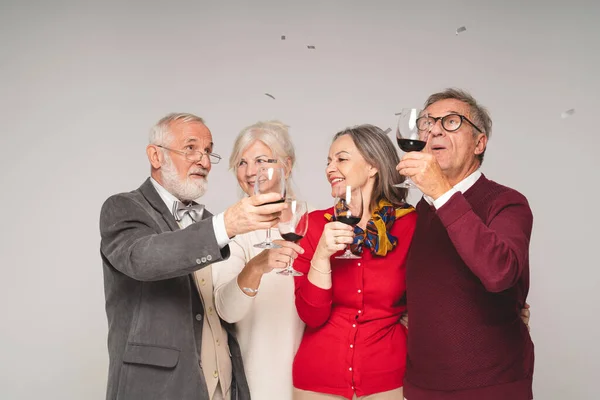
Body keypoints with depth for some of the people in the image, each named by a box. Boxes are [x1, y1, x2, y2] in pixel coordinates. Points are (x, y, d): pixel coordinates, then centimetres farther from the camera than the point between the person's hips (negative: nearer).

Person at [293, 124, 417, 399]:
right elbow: (311, 315, -10)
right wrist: (322, 254, -21)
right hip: (318, 378, 1)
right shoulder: (315, 224, -4)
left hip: (388, 378, -1)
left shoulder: (410, 223, -7)